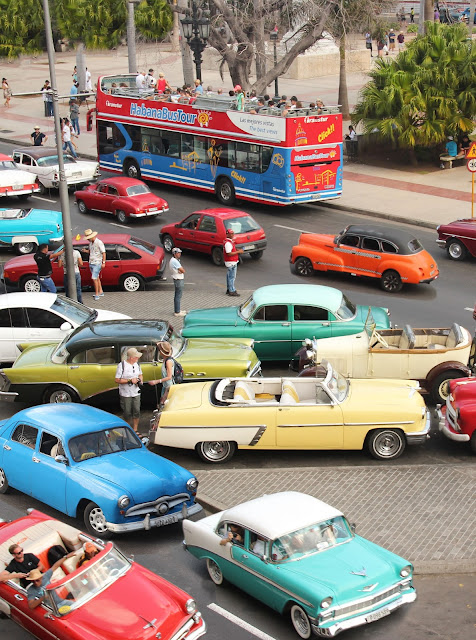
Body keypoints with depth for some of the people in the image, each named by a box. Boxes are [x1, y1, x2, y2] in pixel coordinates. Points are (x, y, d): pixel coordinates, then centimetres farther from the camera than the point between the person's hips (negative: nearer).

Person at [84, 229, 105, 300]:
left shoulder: (99, 242, -14)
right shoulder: (90, 243, 9)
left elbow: (103, 253, -12)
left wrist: (103, 262, -14)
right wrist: (86, 251, -1)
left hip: (97, 263, -8)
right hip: (91, 263, 8)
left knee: (94, 278, -12)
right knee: (97, 278, 14)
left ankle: (97, 294, -4)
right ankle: (101, 292, 24)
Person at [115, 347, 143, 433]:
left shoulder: (137, 364, 4)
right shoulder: (121, 365, -15)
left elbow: (140, 374, 20)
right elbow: (117, 380, -16)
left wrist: (141, 381, -1)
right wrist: (130, 381, -22)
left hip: (136, 393, 5)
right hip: (125, 394, -5)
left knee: (137, 412, 6)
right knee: (127, 413, 5)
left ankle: (135, 430, 20)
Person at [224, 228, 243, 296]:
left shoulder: (230, 241, 13)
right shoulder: (228, 243, -21)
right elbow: (229, 253, -26)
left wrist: (237, 250, 7)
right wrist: (238, 252, -21)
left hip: (233, 262, 11)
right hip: (231, 262, -11)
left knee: (229, 276, 17)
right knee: (231, 277, -6)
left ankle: (229, 289, 25)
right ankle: (232, 291, -2)